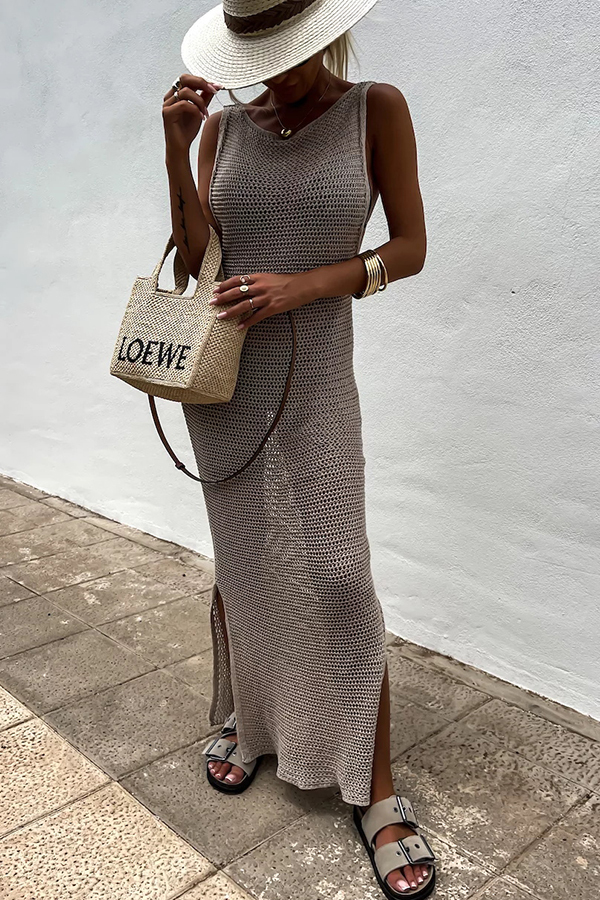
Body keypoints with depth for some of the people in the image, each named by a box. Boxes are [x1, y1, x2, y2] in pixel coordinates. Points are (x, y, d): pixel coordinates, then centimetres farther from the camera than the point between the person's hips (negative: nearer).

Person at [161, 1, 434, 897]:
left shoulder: (376, 108, -2)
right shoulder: (222, 126, 4)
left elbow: (411, 248, -5)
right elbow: (198, 260, 0)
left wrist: (302, 285, -18)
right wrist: (177, 148, -10)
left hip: (315, 381, -2)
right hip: (222, 378, 3)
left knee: (337, 573, -6)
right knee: (241, 563, 10)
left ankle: (376, 789, 9)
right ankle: (240, 716, 34)